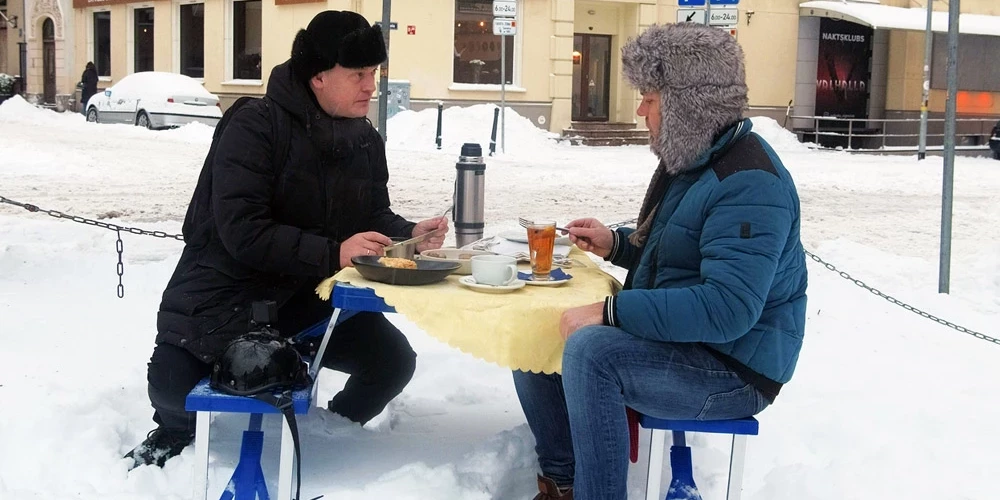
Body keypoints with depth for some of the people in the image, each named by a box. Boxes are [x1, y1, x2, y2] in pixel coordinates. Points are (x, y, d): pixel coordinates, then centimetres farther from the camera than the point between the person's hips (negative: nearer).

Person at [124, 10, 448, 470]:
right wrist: (331, 254, -34)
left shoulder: (365, 141, 1)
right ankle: (177, 430, 17)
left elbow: (373, 217, 10)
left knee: (393, 360, -12)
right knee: (172, 385, -24)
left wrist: (410, 235, -13)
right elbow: (241, 231, -28)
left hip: (309, 295, 5)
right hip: (229, 292, -5)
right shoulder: (255, 128, -21)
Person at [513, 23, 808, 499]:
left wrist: (608, 312, -31)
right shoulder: (690, 159, 9)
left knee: (589, 349, -32)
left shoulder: (748, 185, -24)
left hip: (733, 369, -10)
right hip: (674, 338, 10)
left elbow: (728, 308, -34)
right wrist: (614, 242, 4)